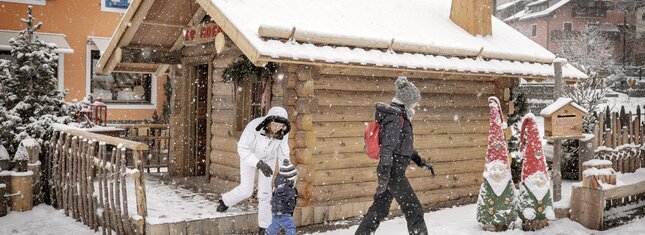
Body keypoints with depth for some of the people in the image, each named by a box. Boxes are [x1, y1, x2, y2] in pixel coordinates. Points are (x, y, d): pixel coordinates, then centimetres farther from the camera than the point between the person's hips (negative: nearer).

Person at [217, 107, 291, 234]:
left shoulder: (283, 132, -29)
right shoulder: (254, 126, -39)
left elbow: (283, 155, -18)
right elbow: (242, 148, -31)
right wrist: (258, 163, -42)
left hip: (268, 158, 2)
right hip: (249, 156, -2)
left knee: (265, 192, -1)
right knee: (246, 190, -3)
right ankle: (226, 201, 30)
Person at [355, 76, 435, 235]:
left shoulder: (399, 116, 15)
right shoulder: (395, 118, -16)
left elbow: (406, 145, 25)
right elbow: (387, 147, -24)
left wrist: (421, 163, 27)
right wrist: (384, 174, -30)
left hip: (393, 171, 10)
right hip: (393, 172, -10)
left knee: (379, 209, 15)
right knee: (414, 210, -1)